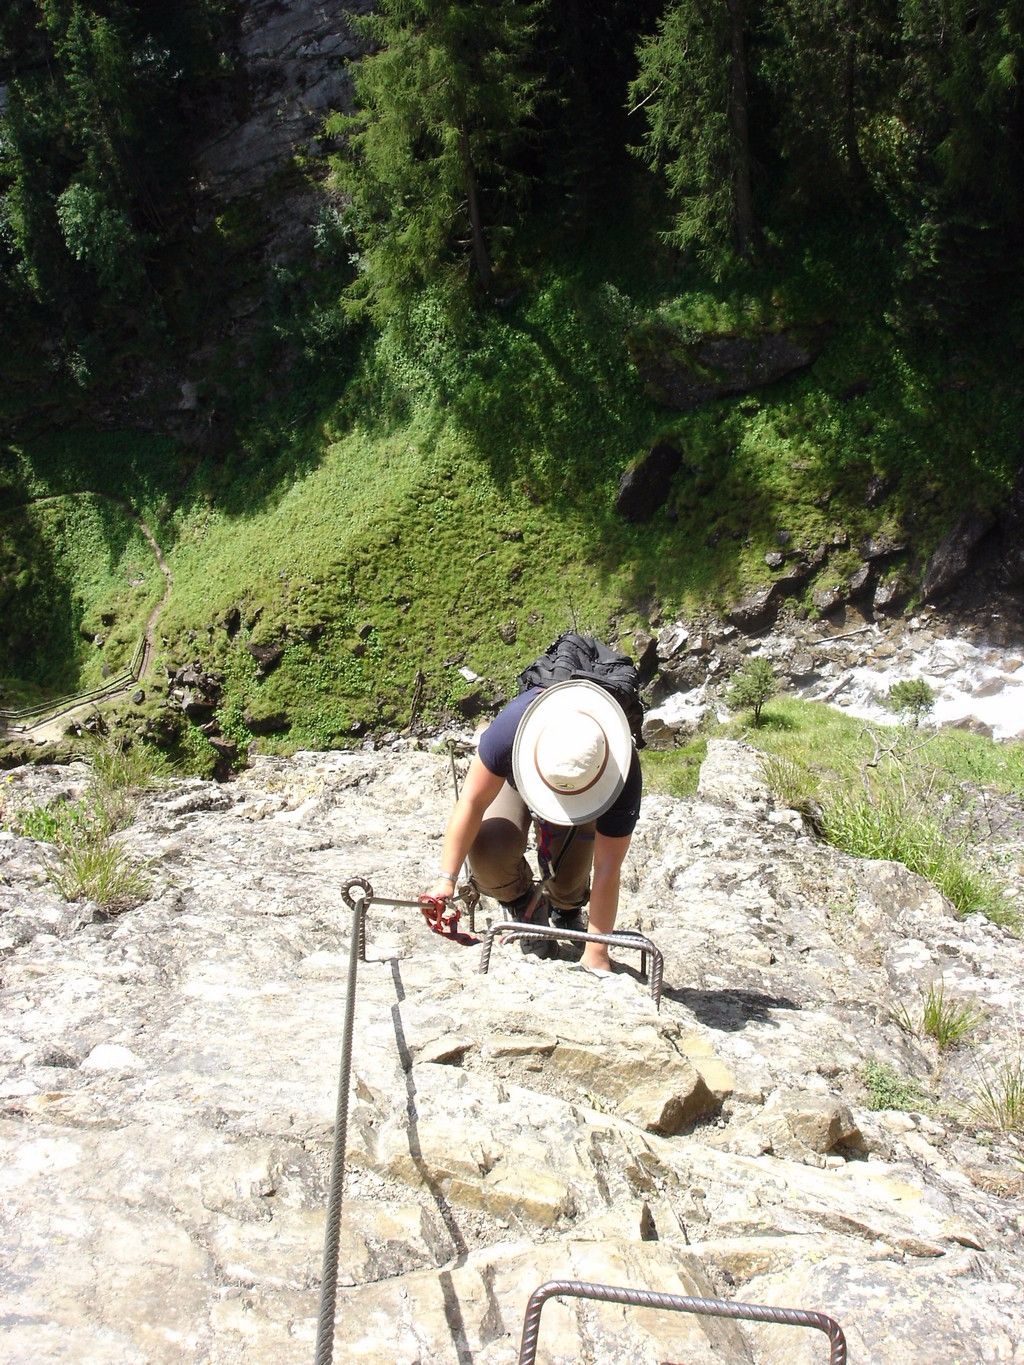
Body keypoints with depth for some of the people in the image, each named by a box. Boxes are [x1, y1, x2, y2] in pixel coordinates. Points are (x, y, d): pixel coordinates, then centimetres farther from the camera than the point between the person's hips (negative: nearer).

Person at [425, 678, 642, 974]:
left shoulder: (622, 775, -41)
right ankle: (525, 911, 5)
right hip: (514, 774, 0)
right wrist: (446, 879, -39)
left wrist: (596, 955, -33)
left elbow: (607, 871, -35)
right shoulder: (514, 724, -45)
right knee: (487, 851, -27)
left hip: (587, 792, 1)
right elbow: (472, 802, -35)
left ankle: (566, 911, 27)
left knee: (568, 879, -13)